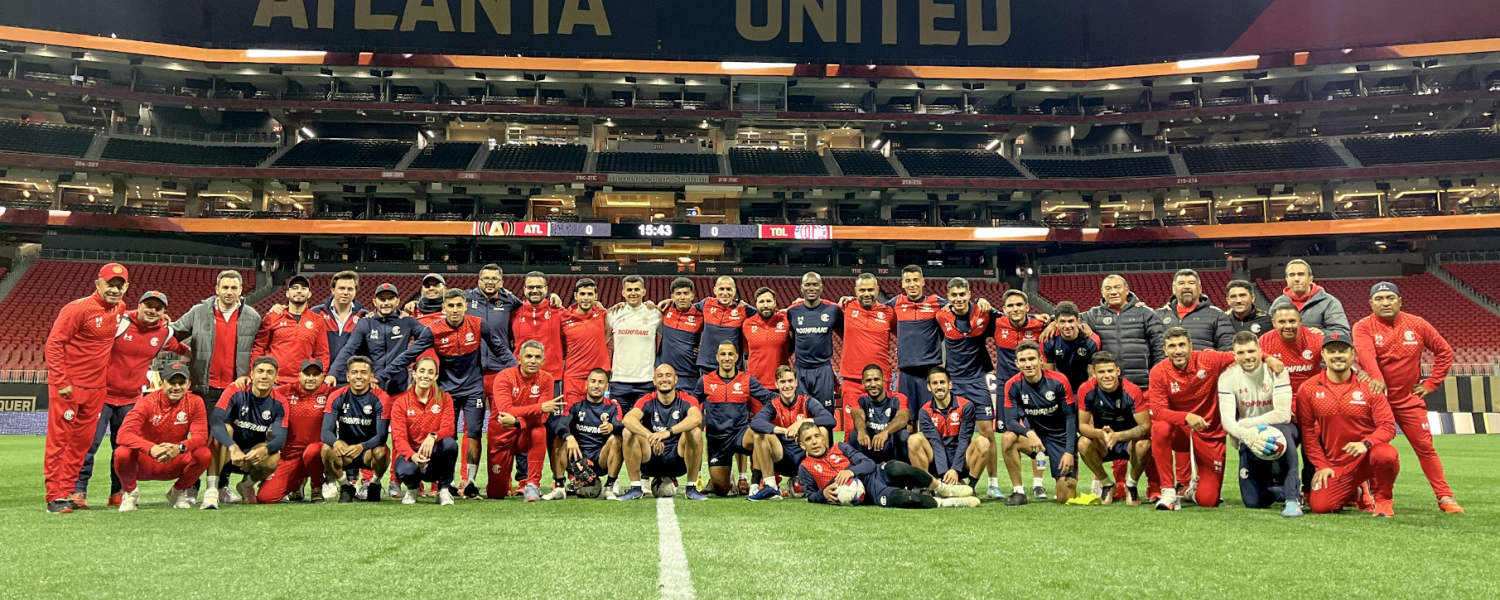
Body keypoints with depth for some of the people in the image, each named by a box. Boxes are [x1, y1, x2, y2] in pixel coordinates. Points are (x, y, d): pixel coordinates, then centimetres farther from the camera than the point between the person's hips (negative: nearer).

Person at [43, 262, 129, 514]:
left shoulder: (120, 309, 7)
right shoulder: (78, 309, -14)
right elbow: (54, 343, -14)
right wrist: (61, 382, -18)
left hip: (97, 387, 7)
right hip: (68, 387, -7)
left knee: (83, 442, 10)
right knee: (59, 440, -1)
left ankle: (68, 493, 19)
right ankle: (55, 497, 3)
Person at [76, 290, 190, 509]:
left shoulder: (165, 333, 1)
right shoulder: (119, 322, -11)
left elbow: (180, 349, 22)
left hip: (132, 399, 4)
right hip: (103, 393, -4)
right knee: (89, 443, -6)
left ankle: (117, 494, 17)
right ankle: (79, 491, 3)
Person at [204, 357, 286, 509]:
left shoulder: (278, 404, -8)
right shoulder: (236, 393, -18)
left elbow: (280, 438, -17)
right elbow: (215, 421, -34)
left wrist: (264, 450, -42)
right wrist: (233, 448, -50)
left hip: (253, 456, 2)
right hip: (226, 453, -2)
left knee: (273, 458, -29)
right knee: (225, 428, -31)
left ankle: (246, 485, 6)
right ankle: (212, 490, -32)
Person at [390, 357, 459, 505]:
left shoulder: (444, 398, 1)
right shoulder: (401, 402, -2)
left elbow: (448, 428, -11)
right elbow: (399, 436, -11)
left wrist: (433, 437, -35)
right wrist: (412, 456, -32)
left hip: (434, 454, 1)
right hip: (410, 453, -1)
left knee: (450, 443, -33)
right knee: (406, 470, -36)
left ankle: (444, 490, -11)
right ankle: (413, 488, 6)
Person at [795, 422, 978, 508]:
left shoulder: (840, 448, 14)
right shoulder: (805, 468, 9)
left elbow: (869, 463, 6)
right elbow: (811, 496, 11)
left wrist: (851, 471, -15)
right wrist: (823, 493, -11)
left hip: (876, 475, 3)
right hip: (868, 494, -3)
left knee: (895, 468, -35)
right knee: (897, 498, -36)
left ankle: (942, 489, -14)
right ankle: (946, 503, -21)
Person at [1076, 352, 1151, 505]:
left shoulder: (1132, 391, -21)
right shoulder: (1087, 390, -16)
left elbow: (1145, 426, -22)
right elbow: (1083, 425, -14)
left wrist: (1118, 436, -38)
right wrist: (1100, 433, -36)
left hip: (1128, 442, -1)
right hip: (1102, 446, 1)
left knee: (1144, 444, -34)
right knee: (1083, 444, -30)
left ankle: (1131, 485, -3)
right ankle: (1106, 484, -3)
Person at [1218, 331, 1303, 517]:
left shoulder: (1276, 371, -13)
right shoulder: (1227, 378, -9)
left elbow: (1283, 414, -23)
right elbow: (1226, 419, -19)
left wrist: (1247, 423, -20)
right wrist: (1246, 436, -39)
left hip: (1280, 430, -2)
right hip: (1250, 439, 2)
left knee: (1282, 431, -41)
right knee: (1253, 502, -8)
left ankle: (1293, 497, -34)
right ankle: (1273, 484, 26)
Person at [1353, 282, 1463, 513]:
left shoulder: (1418, 325, 0)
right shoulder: (1363, 327, -10)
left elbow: (1444, 351, 8)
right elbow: (1365, 353, -28)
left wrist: (1431, 383, 2)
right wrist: (1376, 378, -46)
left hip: (1409, 399, 2)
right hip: (1374, 396, -2)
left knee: (1425, 447, 3)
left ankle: (1444, 497, 9)